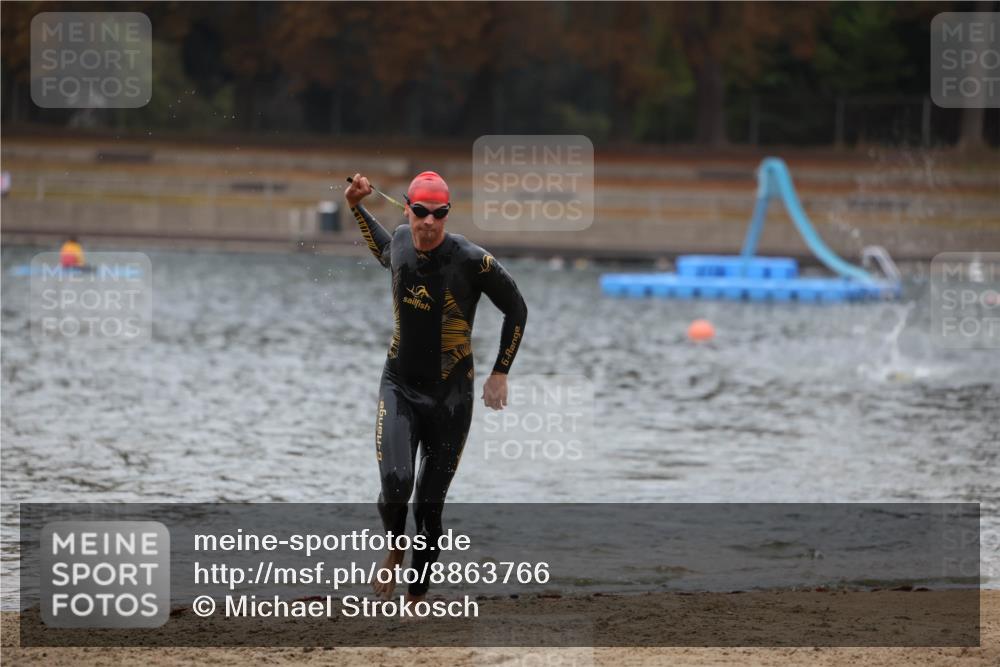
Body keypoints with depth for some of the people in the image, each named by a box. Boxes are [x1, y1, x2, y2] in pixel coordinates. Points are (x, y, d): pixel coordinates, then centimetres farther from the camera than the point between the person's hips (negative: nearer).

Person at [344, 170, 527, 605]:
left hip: (450, 397, -2)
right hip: (399, 387, 2)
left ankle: (416, 601, 17)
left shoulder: (471, 260, -16)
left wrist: (500, 373, -2)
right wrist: (357, 208, 18)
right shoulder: (401, 241, -2)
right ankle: (395, 550, 12)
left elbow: (516, 309, -2)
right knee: (395, 485, -20)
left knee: (430, 507, 2)